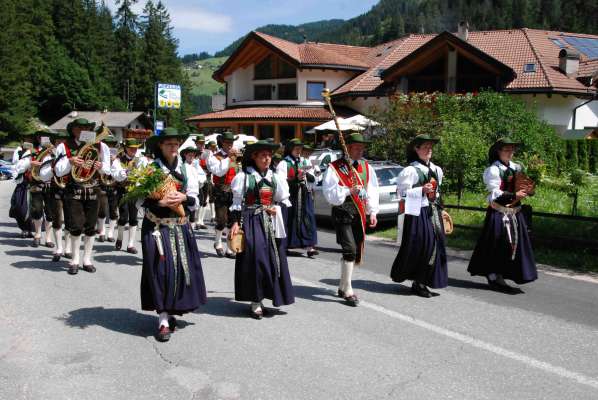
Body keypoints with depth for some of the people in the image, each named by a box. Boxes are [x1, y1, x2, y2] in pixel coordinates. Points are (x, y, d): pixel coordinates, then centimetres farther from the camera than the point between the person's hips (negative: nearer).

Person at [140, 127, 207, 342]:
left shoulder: (185, 169, 8)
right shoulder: (150, 168, -3)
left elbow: (195, 200, 9)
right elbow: (141, 199, -5)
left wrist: (184, 198, -11)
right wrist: (160, 202, -20)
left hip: (181, 227, 4)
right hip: (156, 227, -4)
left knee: (182, 268, 6)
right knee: (161, 270, -6)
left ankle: (172, 311, 24)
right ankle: (164, 321, -1)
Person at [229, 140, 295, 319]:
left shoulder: (273, 177, 12)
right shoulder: (243, 176, -4)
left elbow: (281, 198, 20)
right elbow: (237, 202, -4)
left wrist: (275, 208, 1)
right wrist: (235, 223, -10)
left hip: (270, 222, 6)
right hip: (251, 222, -6)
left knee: (273, 257, 5)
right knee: (255, 258, -11)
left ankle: (260, 299, 18)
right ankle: (255, 303, -3)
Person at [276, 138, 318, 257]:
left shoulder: (305, 162, 15)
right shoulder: (284, 163, -1)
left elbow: (313, 179, 12)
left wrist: (306, 174, -9)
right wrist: (296, 179, -19)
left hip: (304, 196, 4)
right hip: (289, 196, -4)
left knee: (307, 219, -4)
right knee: (289, 220, -2)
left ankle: (309, 246, -7)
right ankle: (284, 245, 12)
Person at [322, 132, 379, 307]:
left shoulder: (366, 167, 11)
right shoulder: (335, 168, -5)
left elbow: (372, 191, 10)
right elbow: (329, 192, -8)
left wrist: (372, 212, 1)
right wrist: (349, 191, -18)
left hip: (359, 214, 6)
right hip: (343, 213, -6)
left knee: (356, 253, 12)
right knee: (350, 250, -15)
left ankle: (342, 287, 29)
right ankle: (348, 291, -5)